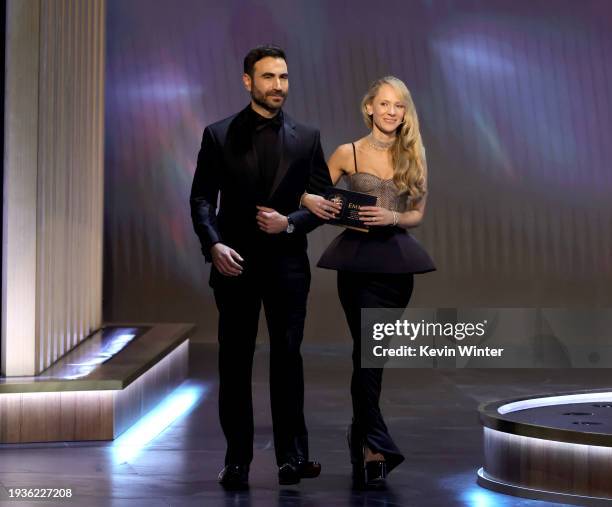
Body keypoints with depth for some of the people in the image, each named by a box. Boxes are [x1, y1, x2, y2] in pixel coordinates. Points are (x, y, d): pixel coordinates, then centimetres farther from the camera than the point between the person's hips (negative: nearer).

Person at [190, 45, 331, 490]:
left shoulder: (306, 138, 6)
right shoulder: (219, 135, 3)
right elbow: (202, 198, 1)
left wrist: (290, 223, -11)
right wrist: (214, 244, -14)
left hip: (287, 263, 0)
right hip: (235, 263, 0)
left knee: (287, 358, 0)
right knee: (235, 363, 4)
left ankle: (292, 456, 6)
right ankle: (237, 461, 10)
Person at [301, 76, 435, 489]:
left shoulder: (414, 157, 6)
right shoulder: (348, 154, 1)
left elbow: (417, 214, 9)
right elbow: (314, 195, 8)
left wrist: (390, 217, -11)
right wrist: (312, 203, -15)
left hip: (397, 261, 2)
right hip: (358, 259, -2)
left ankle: (362, 435, 26)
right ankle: (375, 445, -4)